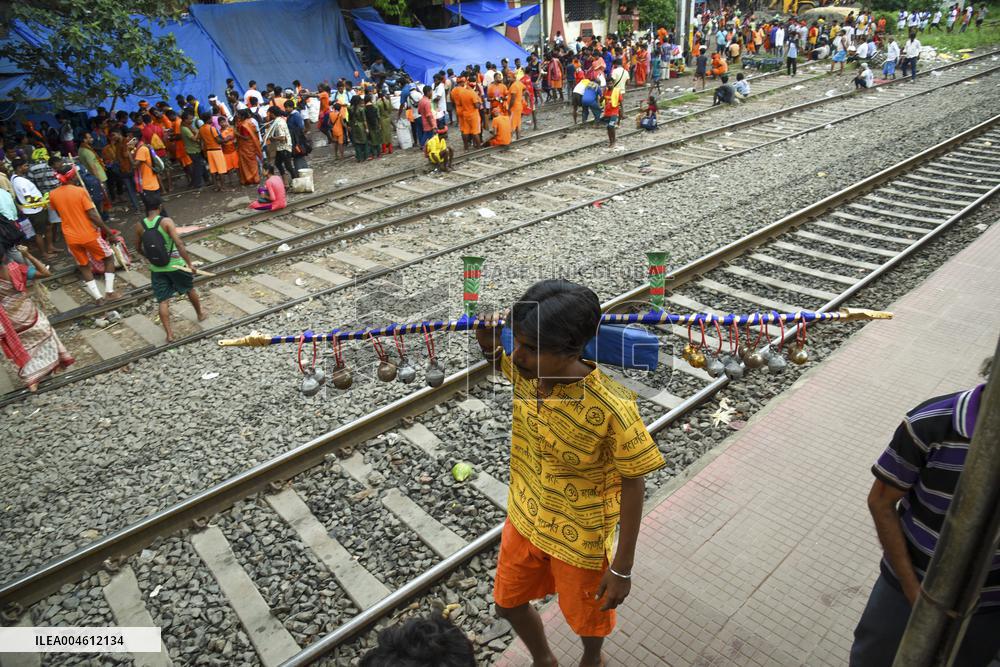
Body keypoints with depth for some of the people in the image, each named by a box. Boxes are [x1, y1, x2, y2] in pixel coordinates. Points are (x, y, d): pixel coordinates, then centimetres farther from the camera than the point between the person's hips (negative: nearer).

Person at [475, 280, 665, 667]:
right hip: (524, 519, 5)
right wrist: (488, 339, -19)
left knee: (585, 613, 24)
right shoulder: (524, 369, -19)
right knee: (508, 603, 25)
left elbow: (632, 483, -20)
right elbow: (494, 354, 7)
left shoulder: (612, 408, -34)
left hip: (579, 539, -5)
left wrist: (622, 567, -13)